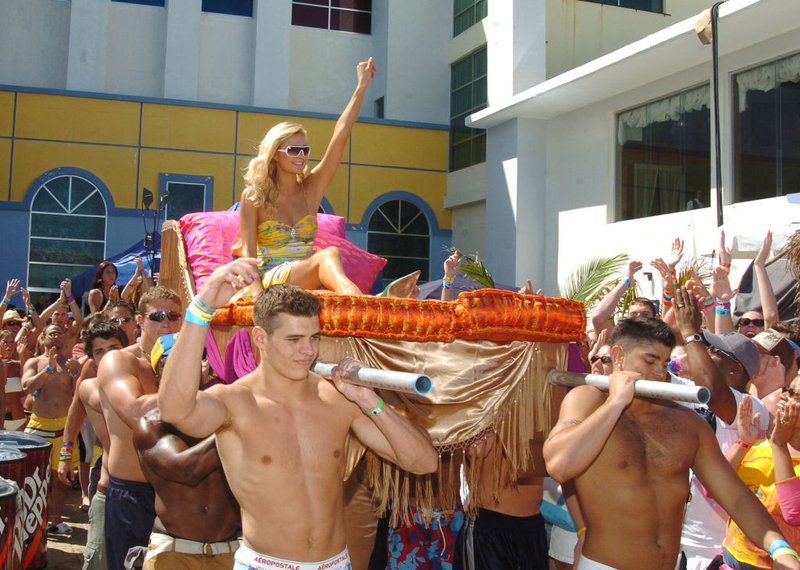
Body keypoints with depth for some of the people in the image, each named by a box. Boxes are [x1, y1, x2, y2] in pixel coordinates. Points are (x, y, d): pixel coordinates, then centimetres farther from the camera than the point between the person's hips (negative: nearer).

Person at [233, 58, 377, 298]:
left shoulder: (311, 188, 13)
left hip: (307, 283, 5)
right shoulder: (253, 196, 4)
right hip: (270, 281, -5)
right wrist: (257, 296, -21)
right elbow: (247, 251, -3)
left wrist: (362, 86, 9)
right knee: (329, 254, -35)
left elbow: (340, 136, 10)